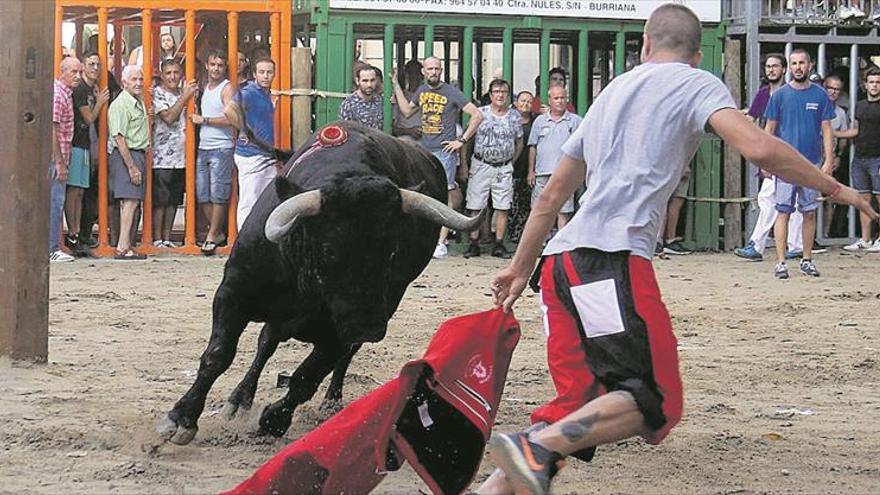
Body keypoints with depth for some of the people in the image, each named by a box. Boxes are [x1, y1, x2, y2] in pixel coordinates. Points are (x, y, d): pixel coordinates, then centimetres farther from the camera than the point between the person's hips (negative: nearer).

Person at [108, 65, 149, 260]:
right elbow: (119, 138, -19)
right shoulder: (120, 104, -13)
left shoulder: (139, 102, 17)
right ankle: (123, 247, -17)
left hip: (138, 154, 9)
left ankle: (127, 245, 11)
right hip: (125, 156, -9)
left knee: (131, 201, 9)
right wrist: (132, 167, -21)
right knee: (130, 200, -14)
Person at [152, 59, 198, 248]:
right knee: (160, 199, -4)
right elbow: (169, 117, -18)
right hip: (162, 157, -6)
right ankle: (157, 239, 2)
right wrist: (185, 97, -15)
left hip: (180, 157, 6)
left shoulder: (183, 93, 14)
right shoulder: (157, 94, -6)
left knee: (173, 199, 9)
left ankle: (167, 237, 15)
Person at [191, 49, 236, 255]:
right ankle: (217, 232, 16)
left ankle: (212, 236, 1)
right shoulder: (205, 88, 17)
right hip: (203, 147, 8)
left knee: (218, 195, -4)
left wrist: (204, 120, -12)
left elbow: (230, 119, -17)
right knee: (202, 195, 6)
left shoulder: (226, 88, -6)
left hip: (221, 148, -8)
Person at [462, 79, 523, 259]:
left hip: (504, 168, 1)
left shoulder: (515, 116, 5)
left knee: (502, 208, 0)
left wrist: (511, 163, 9)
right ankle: (474, 244, 3)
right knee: (476, 207, -2)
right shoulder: (480, 113, -1)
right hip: (481, 165, -1)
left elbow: (519, 143, 16)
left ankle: (499, 244, 7)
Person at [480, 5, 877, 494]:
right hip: (614, 259, -8)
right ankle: (534, 446, -29)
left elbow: (554, 194, 33)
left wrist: (521, 267, 42)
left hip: (563, 261, 8)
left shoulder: (613, 91, 28)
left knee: (580, 408, 10)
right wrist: (833, 187, 2)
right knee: (656, 403, -10)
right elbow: (759, 147, -10)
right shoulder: (697, 83, 8)